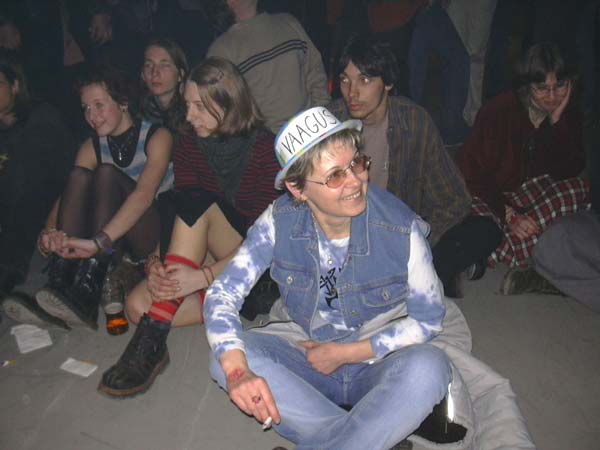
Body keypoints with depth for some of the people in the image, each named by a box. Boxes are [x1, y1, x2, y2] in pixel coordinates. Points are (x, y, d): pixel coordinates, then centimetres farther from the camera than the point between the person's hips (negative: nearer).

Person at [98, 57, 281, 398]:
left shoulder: (266, 148, -15)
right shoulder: (189, 147, 2)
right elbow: (180, 221, -2)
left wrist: (203, 276, -33)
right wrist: (156, 262, -22)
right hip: (213, 260, 5)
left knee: (199, 203, -30)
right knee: (138, 304, -19)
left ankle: (152, 342, -31)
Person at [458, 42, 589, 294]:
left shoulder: (569, 113, -3)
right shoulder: (499, 111, -16)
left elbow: (571, 170, -13)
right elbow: (475, 174, -16)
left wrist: (557, 120, -20)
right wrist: (508, 215, -26)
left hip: (532, 192, 5)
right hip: (486, 195, -5)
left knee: (580, 189, -27)